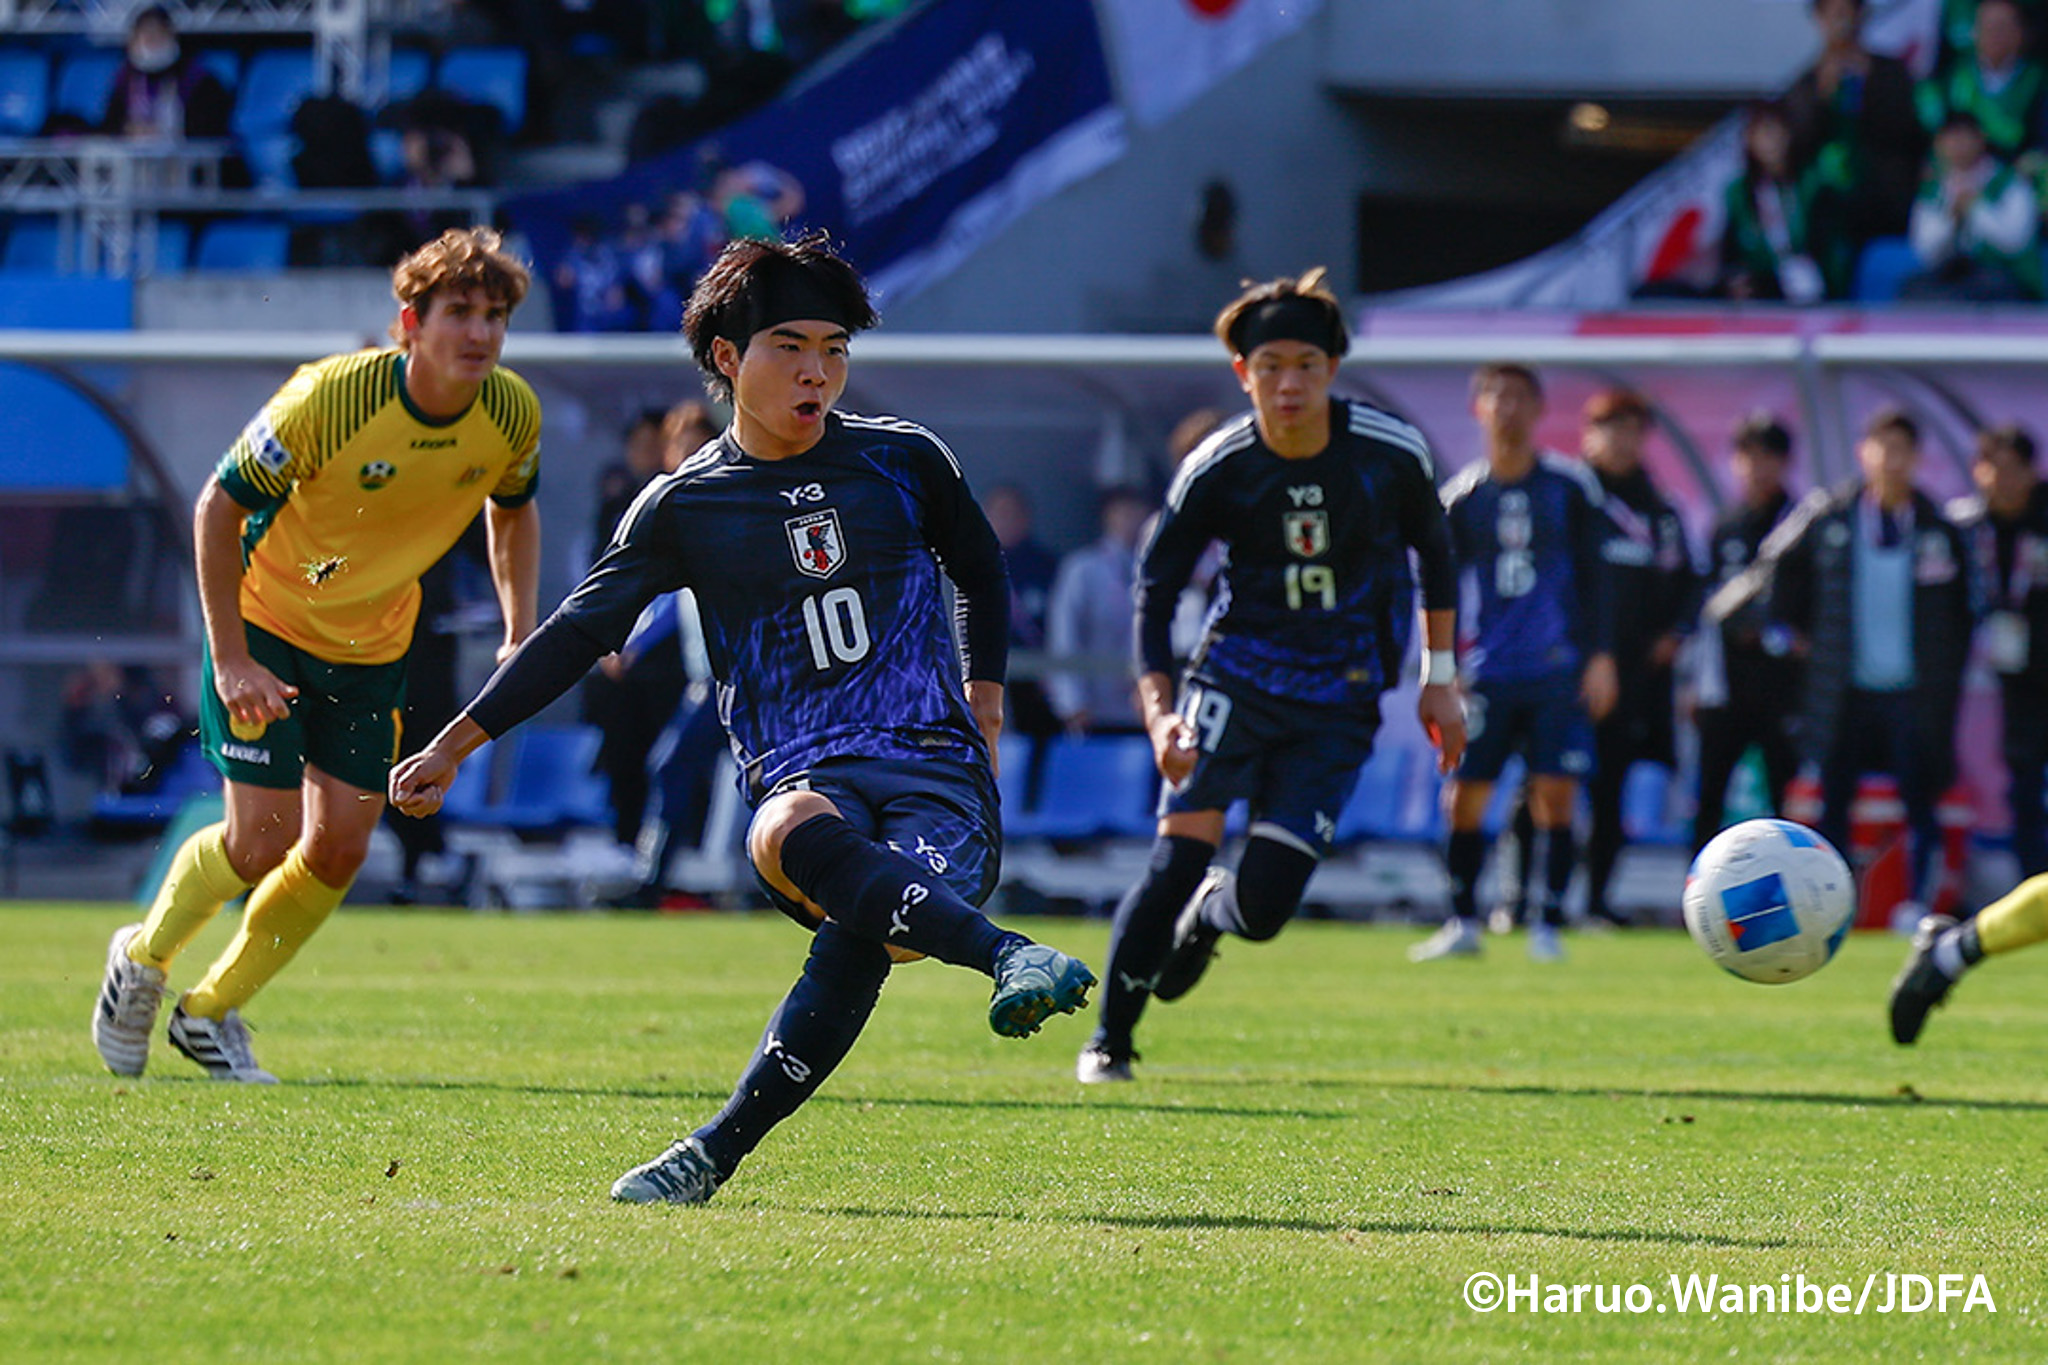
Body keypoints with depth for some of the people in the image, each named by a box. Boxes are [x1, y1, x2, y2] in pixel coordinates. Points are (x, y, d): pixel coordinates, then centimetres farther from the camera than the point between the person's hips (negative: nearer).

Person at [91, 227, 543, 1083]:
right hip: (265, 624, -5)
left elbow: (513, 509, 10)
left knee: (341, 846, -2)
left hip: (372, 646, 5)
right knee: (265, 836, -12)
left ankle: (212, 1011, 18)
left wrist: (520, 635, -2)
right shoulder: (330, 399, -28)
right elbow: (218, 507, -19)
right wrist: (230, 660, -21)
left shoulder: (512, 415, -13)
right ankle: (144, 957, 17)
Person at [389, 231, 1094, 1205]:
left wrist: (984, 693, 24)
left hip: (936, 769, 0)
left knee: (864, 933, -33)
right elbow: (579, 633, 13)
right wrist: (455, 745, 10)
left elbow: (980, 572, 30)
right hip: (802, 776, 0)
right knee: (791, 839, -41)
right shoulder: (684, 506, 8)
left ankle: (715, 1154, -21)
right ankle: (1008, 957, -49)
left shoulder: (904, 462, 10)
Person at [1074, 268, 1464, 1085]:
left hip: (1339, 696, 1)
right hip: (1236, 671, -1)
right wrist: (1158, 708, -17)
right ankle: (1110, 1040, -5)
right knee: (1181, 853, -20)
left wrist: (1439, 679, 8)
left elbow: (1433, 552, 9)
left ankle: (1208, 916, 31)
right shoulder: (1214, 471, -11)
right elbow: (1155, 588, -4)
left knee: (1264, 904, -8)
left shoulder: (1392, 454, -9)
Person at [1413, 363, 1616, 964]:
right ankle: (1462, 924, 10)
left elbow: (1593, 577, 6)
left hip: (1558, 669, -1)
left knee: (1555, 795, -7)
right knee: (1464, 796, -2)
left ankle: (1547, 925, 2)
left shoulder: (1570, 487, 3)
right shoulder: (1461, 497, 6)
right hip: (1488, 674, 1)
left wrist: (1601, 656, -1)